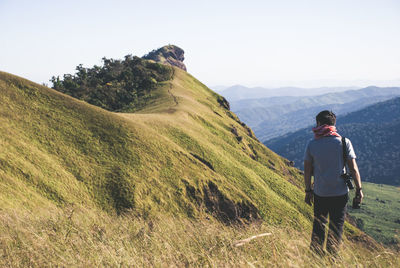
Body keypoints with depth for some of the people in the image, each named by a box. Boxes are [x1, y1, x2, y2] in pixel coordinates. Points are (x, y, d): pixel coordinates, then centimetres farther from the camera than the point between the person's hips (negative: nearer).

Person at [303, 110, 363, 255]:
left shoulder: (311, 144, -5)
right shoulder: (344, 142, -7)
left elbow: (307, 171, -1)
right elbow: (353, 169, -7)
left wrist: (308, 190, 10)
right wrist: (359, 189, 2)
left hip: (319, 193, 1)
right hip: (340, 193, -1)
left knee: (319, 225, 17)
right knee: (336, 227, 9)